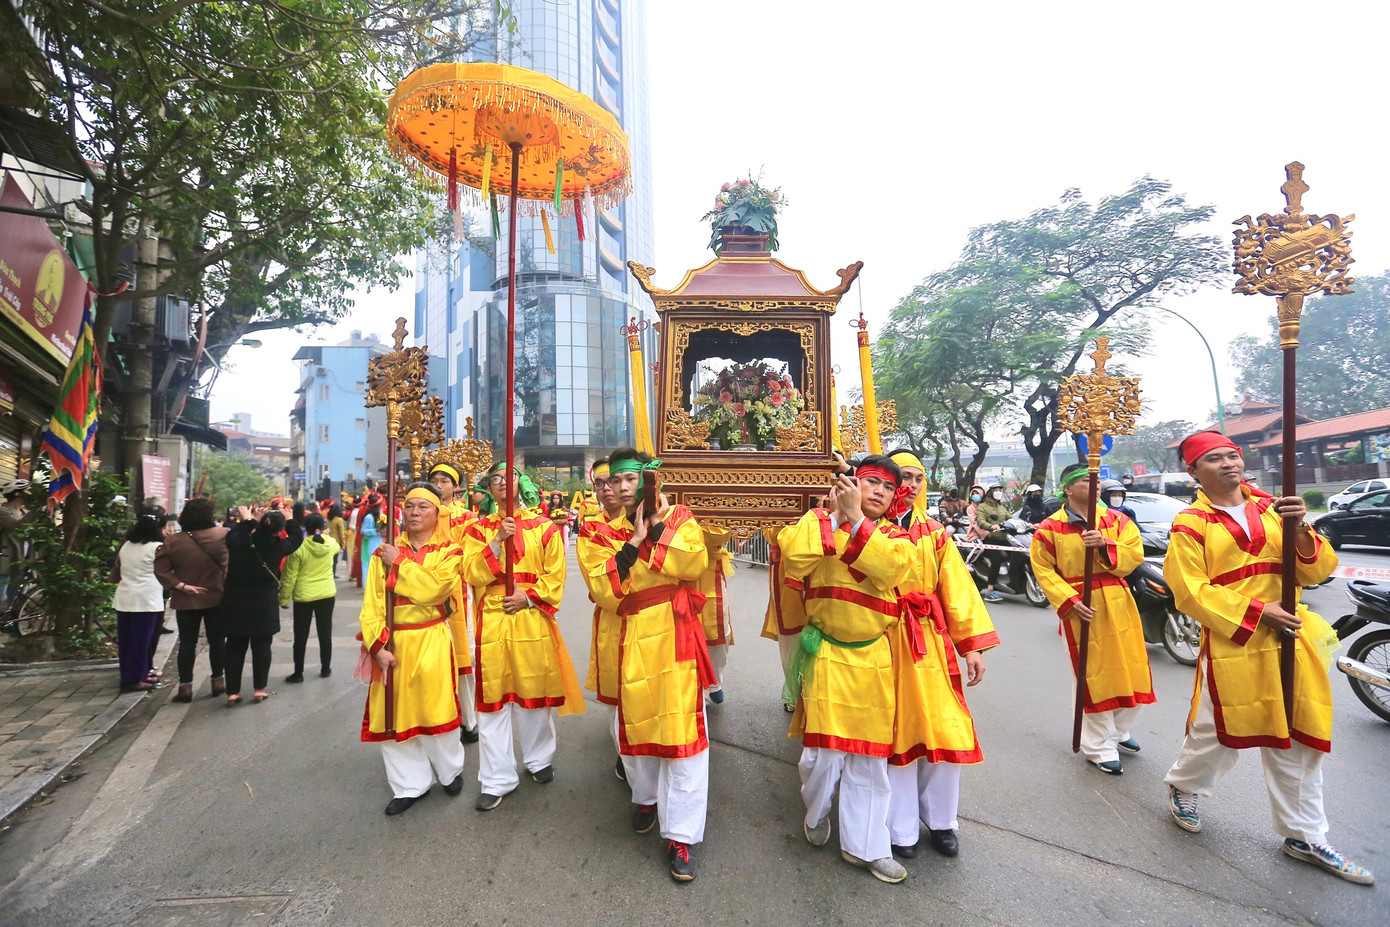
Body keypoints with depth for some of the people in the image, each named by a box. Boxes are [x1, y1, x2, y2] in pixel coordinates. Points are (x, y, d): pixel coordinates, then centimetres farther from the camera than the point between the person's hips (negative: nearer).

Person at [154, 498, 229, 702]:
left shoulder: (174, 541, -9)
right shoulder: (223, 535, -11)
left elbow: (160, 569, -11)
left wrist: (180, 586, -10)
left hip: (186, 601, 0)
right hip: (216, 598, 0)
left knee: (187, 642, 9)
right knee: (217, 640, 12)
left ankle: (185, 686, 10)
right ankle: (217, 681, 19)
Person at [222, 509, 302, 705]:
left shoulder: (238, 540, -11)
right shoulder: (278, 546, -13)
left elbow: (231, 535, 14)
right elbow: (296, 539, 8)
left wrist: (246, 520, 26)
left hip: (235, 603, 2)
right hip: (265, 605, -2)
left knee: (235, 647, 10)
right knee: (261, 646, 9)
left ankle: (232, 692, 15)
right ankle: (260, 689, 16)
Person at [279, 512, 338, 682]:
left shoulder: (298, 547, -14)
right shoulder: (331, 543, -4)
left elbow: (289, 576, -10)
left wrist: (284, 598, 0)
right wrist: (322, 533, 37)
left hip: (303, 597, -3)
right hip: (327, 594, 3)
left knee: (301, 636, 8)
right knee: (325, 633, 12)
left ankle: (298, 673, 17)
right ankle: (325, 669, 22)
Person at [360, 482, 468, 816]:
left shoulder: (449, 552, -3)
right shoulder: (385, 553, 5)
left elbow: (433, 589, -22)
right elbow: (372, 606, -1)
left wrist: (400, 562, -14)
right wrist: (378, 646, -12)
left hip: (430, 643, -3)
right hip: (391, 644, 3)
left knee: (434, 710, 2)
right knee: (393, 714, 8)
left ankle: (450, 771, 29)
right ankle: (410, 784, 28)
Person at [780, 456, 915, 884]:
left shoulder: (894, 536, 4)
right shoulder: (819, 521, -1)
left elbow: (889, 568, -19)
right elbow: (794, 560, -20)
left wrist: (854, 518, -22)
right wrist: (833, 514, -16)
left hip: (874, 659, 3)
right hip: (826, 655, -2)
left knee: (870, 755, 13)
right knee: (825, 748, -1)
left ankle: (865, 845, 32)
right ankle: (816, 812, 33)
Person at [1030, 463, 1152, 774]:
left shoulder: (1115, 520, 5)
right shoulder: (1050, 528, -7)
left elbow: (1135, 553, -4)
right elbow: (1043, 570, -6)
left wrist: (1105, 545, -22)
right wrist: (1069, 601, -15)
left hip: (1119, 605, 4)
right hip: (1081, 608, -4)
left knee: (1130, 670, 13)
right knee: (1094, 676, 2)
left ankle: (1118, 731, 38)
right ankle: (1099, 746, 18)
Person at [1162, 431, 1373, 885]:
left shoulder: (1271, 508, 7)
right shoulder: (1191, 523, -7)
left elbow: (1317, 571, 5)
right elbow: (1191, 592, -11)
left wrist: (1299, 531, -12)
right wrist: (1256, 613, -16)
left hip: (1289, 640, 5)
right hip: (1232, 645, -5)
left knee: (1298, 740, 13)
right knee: (1219, 732, 6)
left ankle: (1305, 837, 30)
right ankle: (1183, 786, 35)